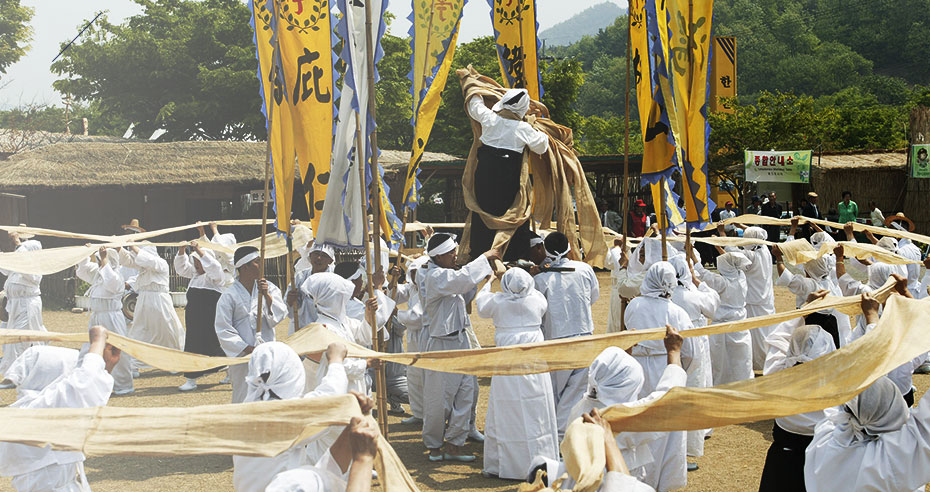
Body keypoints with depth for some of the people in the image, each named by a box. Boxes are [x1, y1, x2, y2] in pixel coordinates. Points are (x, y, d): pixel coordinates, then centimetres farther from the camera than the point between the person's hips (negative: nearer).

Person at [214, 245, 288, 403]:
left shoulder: (269, 288, 7)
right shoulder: (229, 296, -6)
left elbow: (279, 315, 0)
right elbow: (223, 329, -6)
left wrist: (267, 296, -15)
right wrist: (247, 349, -10)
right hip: (242, 355, -4)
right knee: (243, 398, -2)